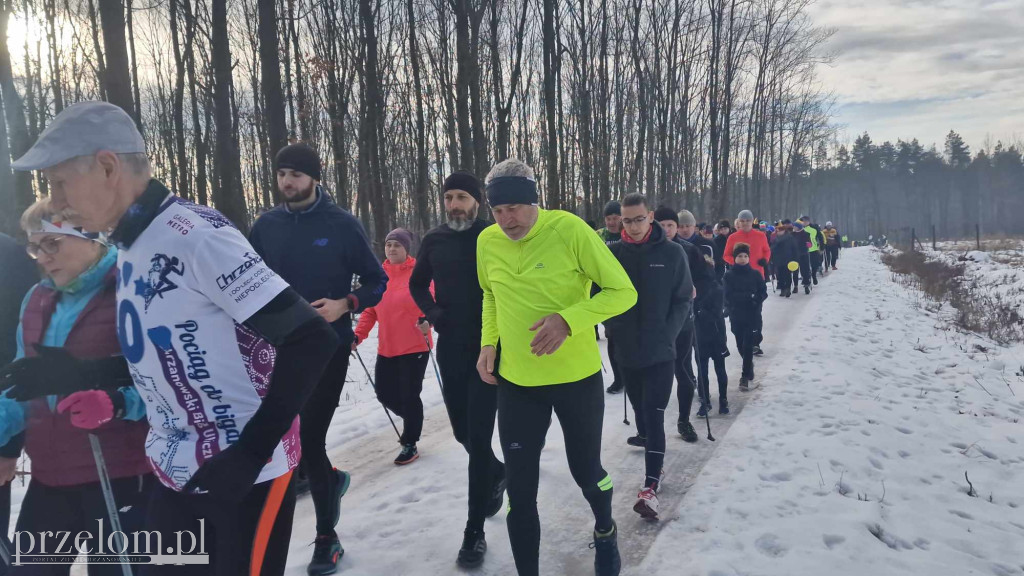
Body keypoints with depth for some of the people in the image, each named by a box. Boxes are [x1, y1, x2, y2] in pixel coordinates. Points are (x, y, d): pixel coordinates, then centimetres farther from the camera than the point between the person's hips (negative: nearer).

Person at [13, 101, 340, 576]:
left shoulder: (198, 237, -21)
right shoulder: (127, 250, 7)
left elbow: (313, 340, -23)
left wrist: (250, 454, -23)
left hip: (244, 477, -8)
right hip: (176, 476, 8)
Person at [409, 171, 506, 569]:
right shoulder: (435, 240, 3)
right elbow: (417, 284, 18)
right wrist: (432, 313, 1)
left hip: (490, 349, -4)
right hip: (450, 350, 5)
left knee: (479, 436, -6)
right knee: (463, 431, 16)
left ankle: (475, 530, 5)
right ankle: (498, 473, 48)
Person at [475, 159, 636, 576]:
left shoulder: (569, 229, -17)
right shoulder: (487, 241, -3)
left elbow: (623, 291, -14)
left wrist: (567, 319, -27)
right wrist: (488, 342, 2)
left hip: (577, 376, -2)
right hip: (515, 381, 3)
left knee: (585, 470, 16)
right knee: (520, 489, 5)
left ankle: (605, 531, 49)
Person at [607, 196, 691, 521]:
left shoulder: (672, 253, -5)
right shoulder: (612, 253, -1)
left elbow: (683, 299, -2)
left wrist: (667, 334, -10)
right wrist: (615, 326, -6)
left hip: (660, 350, -3)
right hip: (627, 350, 3)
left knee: (654, 415, -8)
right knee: (641, 410, 17)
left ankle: (651, 486, -8)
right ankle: (655, 460, 38)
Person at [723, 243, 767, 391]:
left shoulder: (755, 274, 1)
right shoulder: (729, 275, -2)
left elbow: (763, 293, 0)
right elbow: (728, 296, -10)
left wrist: (755, 300, -20)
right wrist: (749, 297, -18)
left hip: (753, 316, -1)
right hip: (736, 317, 1)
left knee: (748, 346, -6)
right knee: (741, 346, 9)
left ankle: (745, 376, 0)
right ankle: (749, 367, 36)